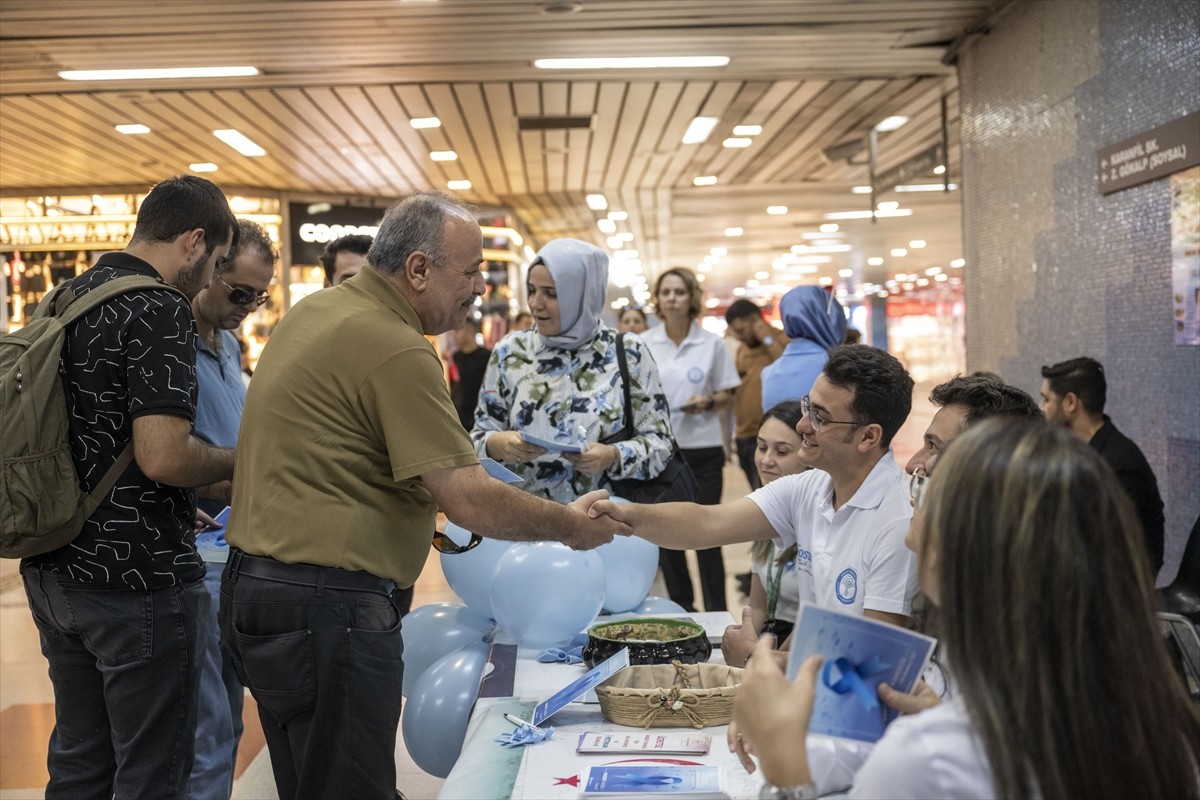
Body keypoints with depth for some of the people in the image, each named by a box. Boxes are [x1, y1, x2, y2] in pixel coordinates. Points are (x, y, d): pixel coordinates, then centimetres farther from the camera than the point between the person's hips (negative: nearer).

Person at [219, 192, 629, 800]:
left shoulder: (315, 311, 10)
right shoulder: (397, 350, -20)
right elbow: (469, 500, -22)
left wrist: (420, 505, 18)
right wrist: (570, 526, -7)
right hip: (325, 609, -10)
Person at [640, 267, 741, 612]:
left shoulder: (713, 344, -1)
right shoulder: (643, 344, 2)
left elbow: (727, 395, 4)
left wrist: (708, 402, -14)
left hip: (703, 449, -1)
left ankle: (716, 612, 10)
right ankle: (680, 610, 21)